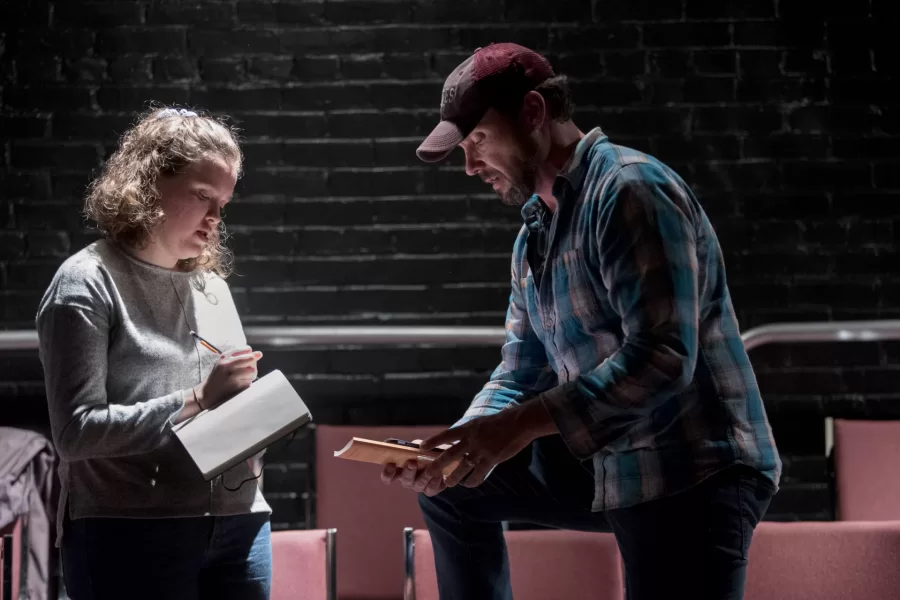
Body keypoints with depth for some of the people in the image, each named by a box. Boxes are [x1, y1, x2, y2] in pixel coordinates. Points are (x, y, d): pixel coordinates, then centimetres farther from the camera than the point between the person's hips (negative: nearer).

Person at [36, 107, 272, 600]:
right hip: (130, 538, -6)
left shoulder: (212, 285, 16)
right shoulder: (87, 284, -5)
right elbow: (76, 431, -13)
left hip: (239, 524, 6)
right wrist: (197, 401, -16)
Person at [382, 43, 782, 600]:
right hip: (605, 464, 9)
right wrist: (463, 444, -5)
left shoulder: (631, 190, -16)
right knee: (451, 487, 16)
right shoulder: (536, 231, 14)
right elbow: (521, 371, 14)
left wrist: (523, 423, -28)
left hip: (693, 474, -9)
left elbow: (662, 358, -26)